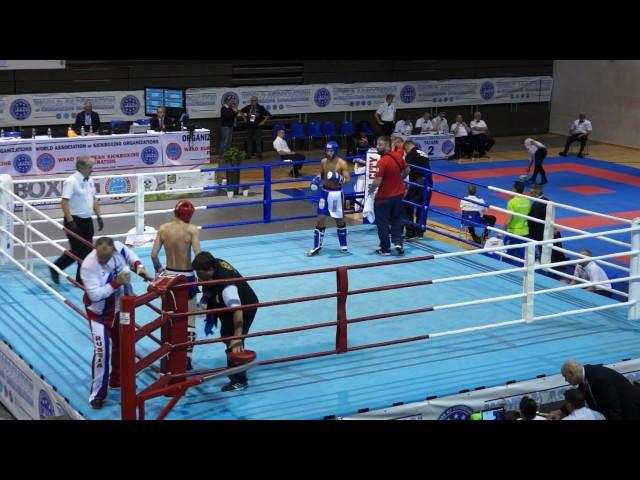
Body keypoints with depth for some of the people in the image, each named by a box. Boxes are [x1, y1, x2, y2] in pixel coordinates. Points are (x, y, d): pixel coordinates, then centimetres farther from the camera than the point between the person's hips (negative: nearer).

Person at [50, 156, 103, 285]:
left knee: (87, 251, 7)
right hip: (75, 221, -8)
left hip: (87, 221, 8)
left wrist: (99, 217, 15)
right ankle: (55, 268, 15)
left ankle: (81, 279, 17)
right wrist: (70, 222, -26)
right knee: (77, 251, -6)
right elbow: (64, 202, -22)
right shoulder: (71, 181, -17)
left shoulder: (90, 180, 9)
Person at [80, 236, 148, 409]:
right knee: (101, 350, -12)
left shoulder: (118, 247, -19)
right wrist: (116, 283, -37)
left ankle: (116, 380, 44)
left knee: (121, 344, 21)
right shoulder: (89, 266, -33)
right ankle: (97, 394, 2)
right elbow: (95, 294, -33)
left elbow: (129, 254, 6)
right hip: (99, 312, -6)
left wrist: (138, 266, -11)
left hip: (120, 307, 6)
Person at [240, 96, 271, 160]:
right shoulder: (248, 107, 1)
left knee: (258, 142, -3)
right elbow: (241, 112, 20)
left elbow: (268, 115, -2)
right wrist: (244, 118, 12)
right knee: (249, 141, 10)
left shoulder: (260, 108, -7)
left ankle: (259, 155, 3)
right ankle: (249, 154, 19)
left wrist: (263, 121, -5)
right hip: (249, 127, 3)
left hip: (257, 128, -3)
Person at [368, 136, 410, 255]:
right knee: (397, 221, 20)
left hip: (384, 197, -7)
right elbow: (407, 170, 13)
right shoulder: (398, 156, -2)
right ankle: (398, 243, 8)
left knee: (382, 223, 8)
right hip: (398, 194, 7)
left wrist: (370, 190, -7)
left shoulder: (382, 161, -24)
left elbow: (377, 182, -26)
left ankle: (385, 249, 16)